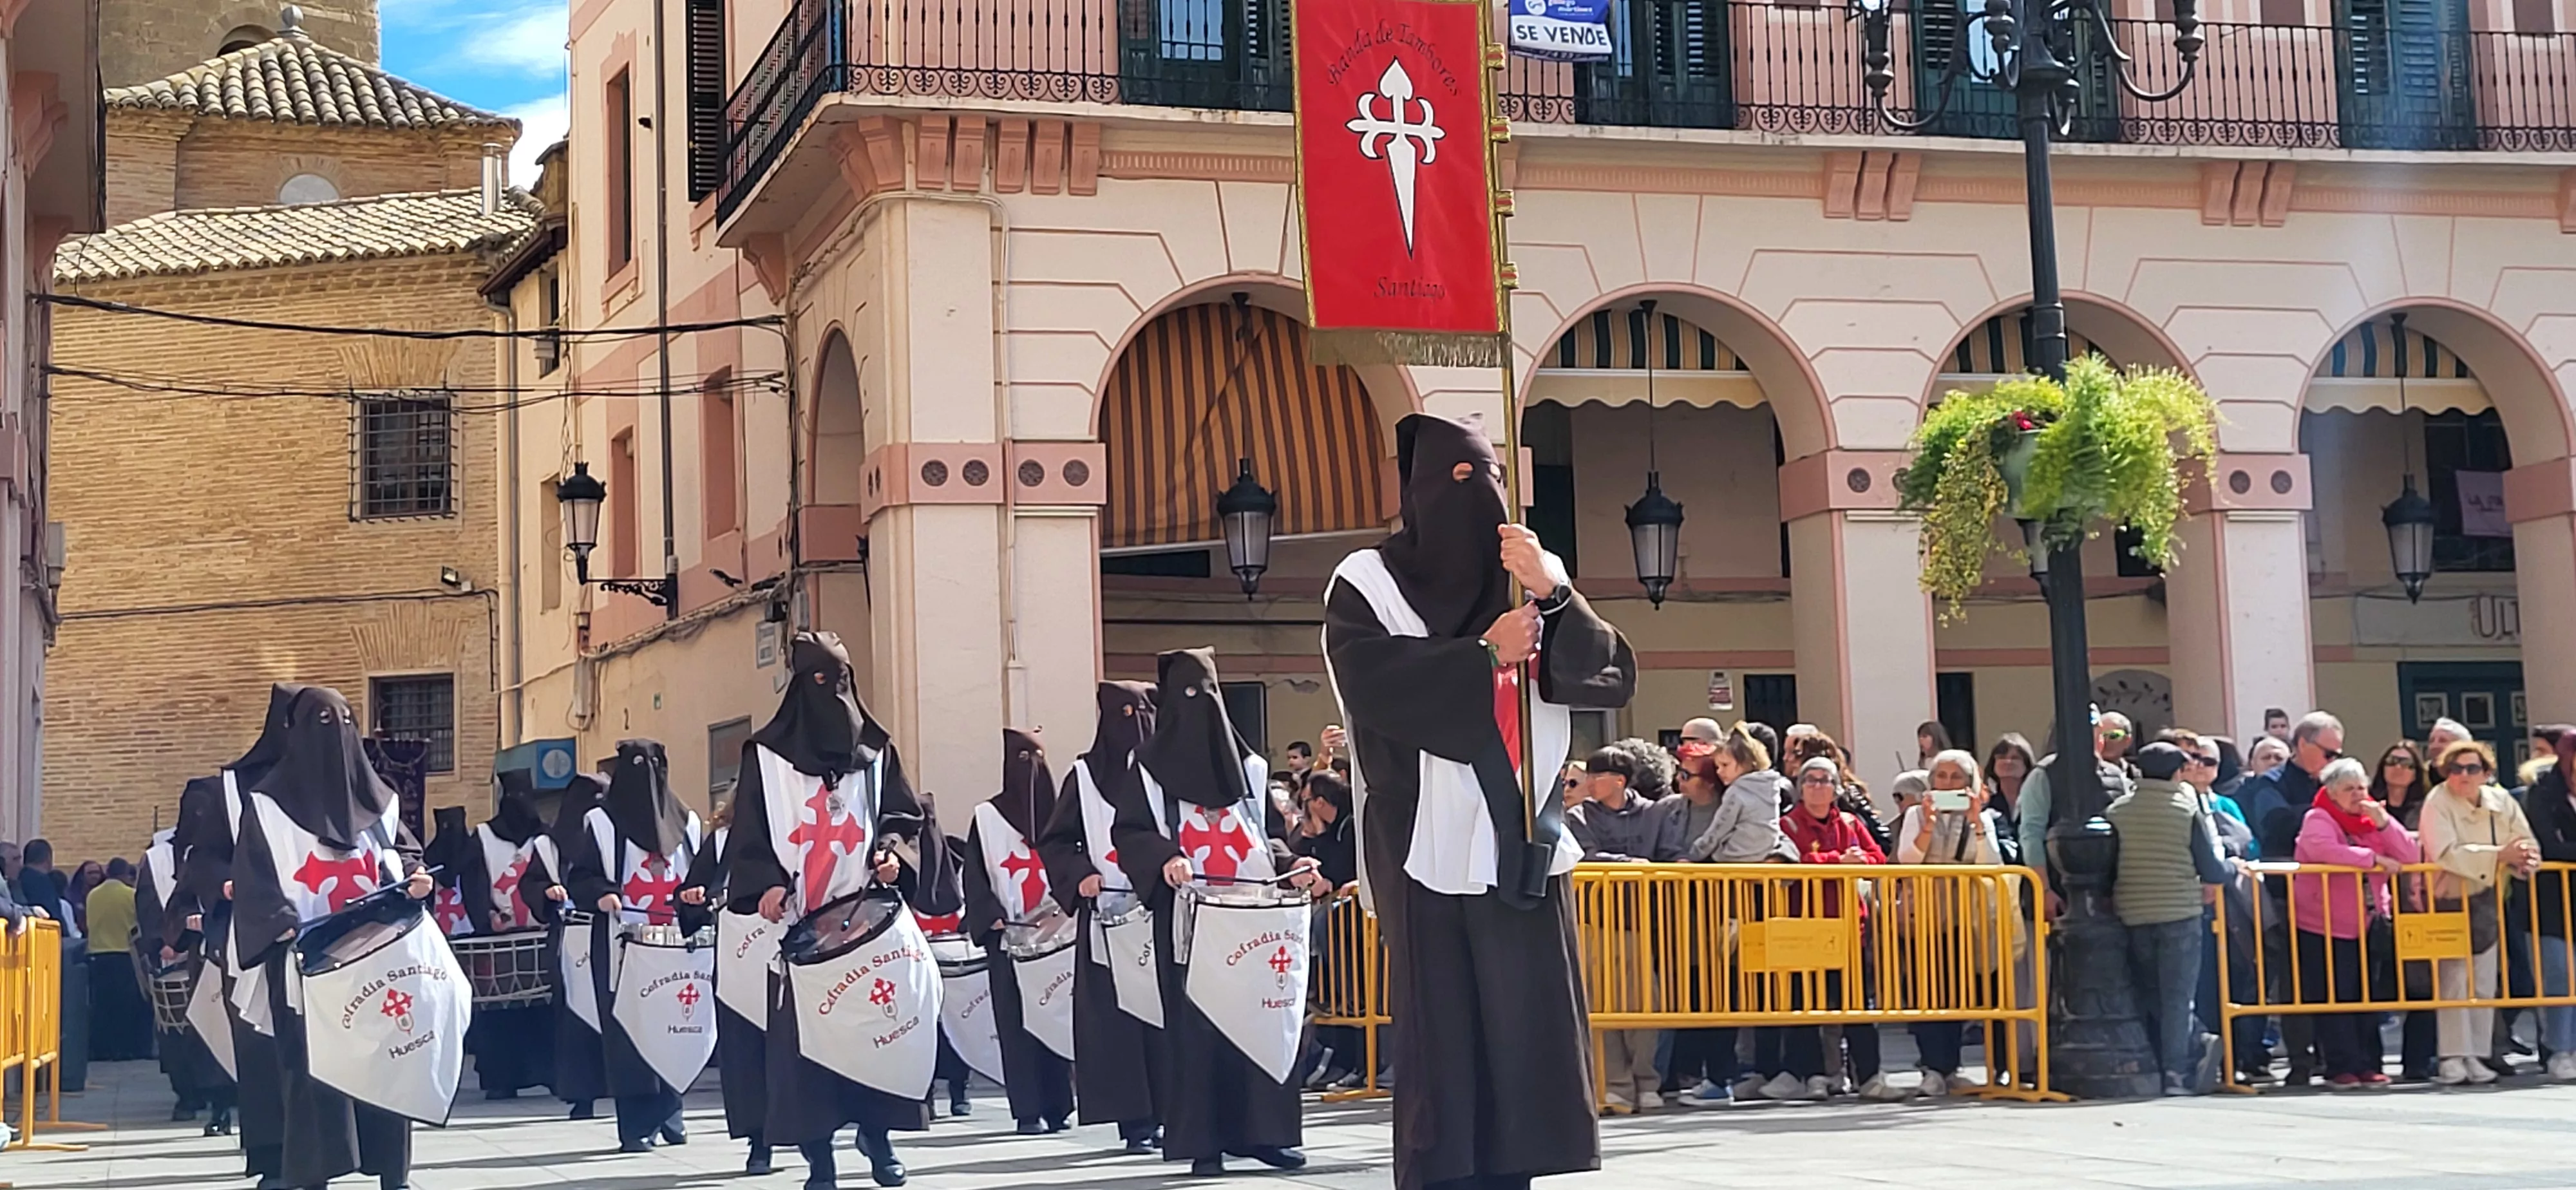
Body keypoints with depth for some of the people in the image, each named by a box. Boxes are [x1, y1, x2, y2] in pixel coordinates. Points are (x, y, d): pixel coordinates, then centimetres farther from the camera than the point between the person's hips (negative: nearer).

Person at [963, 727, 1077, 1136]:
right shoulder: (987, 818, 7)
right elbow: (975, 877, 4)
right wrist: (993, 920, -10)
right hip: (1008, 936, -1)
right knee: (1016, 1021, -4)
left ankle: (1058, 1106, 4)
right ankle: (1027, 1110, -1)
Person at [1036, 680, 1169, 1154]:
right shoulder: (1085, 774, 8)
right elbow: (1054, 842, 12)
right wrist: (1080, 874, -5)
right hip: (1108, 918, 0)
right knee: (1117, 1021, -4)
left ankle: (1164, 1111, 6)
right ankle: (1134, 1120, 1)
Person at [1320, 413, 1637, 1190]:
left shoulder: (1534, 582, 11)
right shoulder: (1366, 584, 1)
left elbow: (1613, 680, 0)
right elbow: (1374, 687, -14)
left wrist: (1554, 594, -13)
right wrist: (1484, 655, -11)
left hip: (1524, 847, 4)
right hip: (1428, 852, -3)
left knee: (1526, 1039, 1)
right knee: (1440, 1041, -3)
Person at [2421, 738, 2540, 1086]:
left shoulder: (2502, 802, 3)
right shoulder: (2438, 802, -15)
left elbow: (2528, 844, 2)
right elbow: (2446, 853, -28)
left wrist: (2525, 859, -23)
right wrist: (2499, 855, -33)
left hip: (2485, 902, 6)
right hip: (2447, 902, -6)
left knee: (2484, 985, 7)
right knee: (2454, 982, -10)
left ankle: (2476, 1057, 14)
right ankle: (2452, 1058, -6)